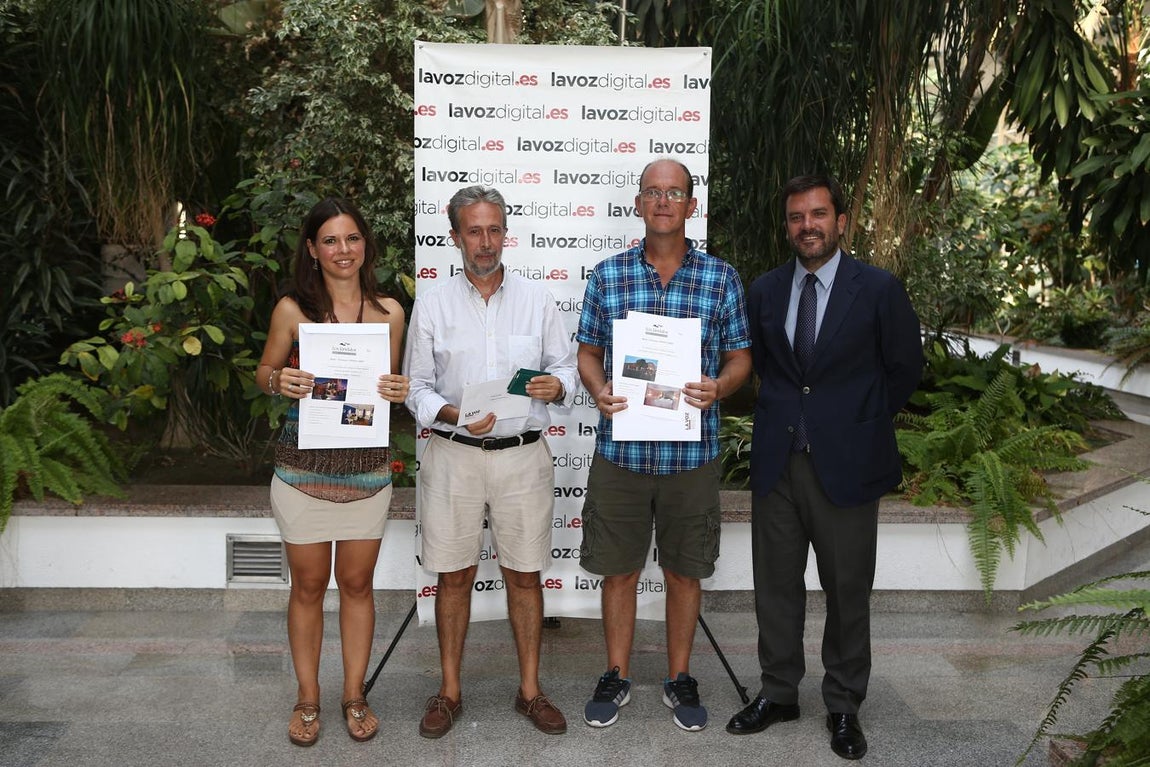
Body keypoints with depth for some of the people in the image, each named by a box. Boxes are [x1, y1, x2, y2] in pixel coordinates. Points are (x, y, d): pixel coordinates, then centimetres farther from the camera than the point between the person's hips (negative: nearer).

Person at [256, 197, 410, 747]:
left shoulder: (388, 311, 1)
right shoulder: (292, 309, -4)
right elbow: (264, 372, 7)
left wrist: (400, 391, -11)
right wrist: (278, 381, -15)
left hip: (366, 469, 1)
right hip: (303, 468, -1)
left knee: (357, 584, 12)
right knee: (309, 587, 11)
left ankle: (355, 695, 29)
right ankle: (307, 698, 28)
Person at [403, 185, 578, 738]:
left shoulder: (537, 299, 6)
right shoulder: (431, 304, 3)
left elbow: (566, 367, 9)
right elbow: (416, 386, 3)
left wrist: (556, 385, -14)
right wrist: (454, 416, -16)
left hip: (523, 456, 1)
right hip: (453, 457, 0)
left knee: (525, 575, 7)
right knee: (454, 575, 8)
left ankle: (530, 690, 22)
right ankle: (450, 691, 23)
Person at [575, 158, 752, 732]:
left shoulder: (721, 278, 0)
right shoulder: (607, 275, 2)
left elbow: (740, 357, 5)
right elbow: (588, 352, 8)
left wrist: (718, 388, -16)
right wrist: (598, 391, -12)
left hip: (691, 453, 0)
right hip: (620, 450, 1)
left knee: (684, 572, 12)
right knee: (618, 570, 11)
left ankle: (680, 679, 31)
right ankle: (617, 677, 30)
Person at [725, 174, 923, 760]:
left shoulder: (878, 289, -5)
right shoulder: (765, 290, 5)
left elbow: (905, 367, 4)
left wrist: (861, 425, 3)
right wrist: (784, 413, 10)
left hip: (845, 464, -3)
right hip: (777, 461, 3)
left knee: (848, 590, 8)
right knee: (776, 585, 11)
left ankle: (844, 706, 24)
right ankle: (778, 693, 27)